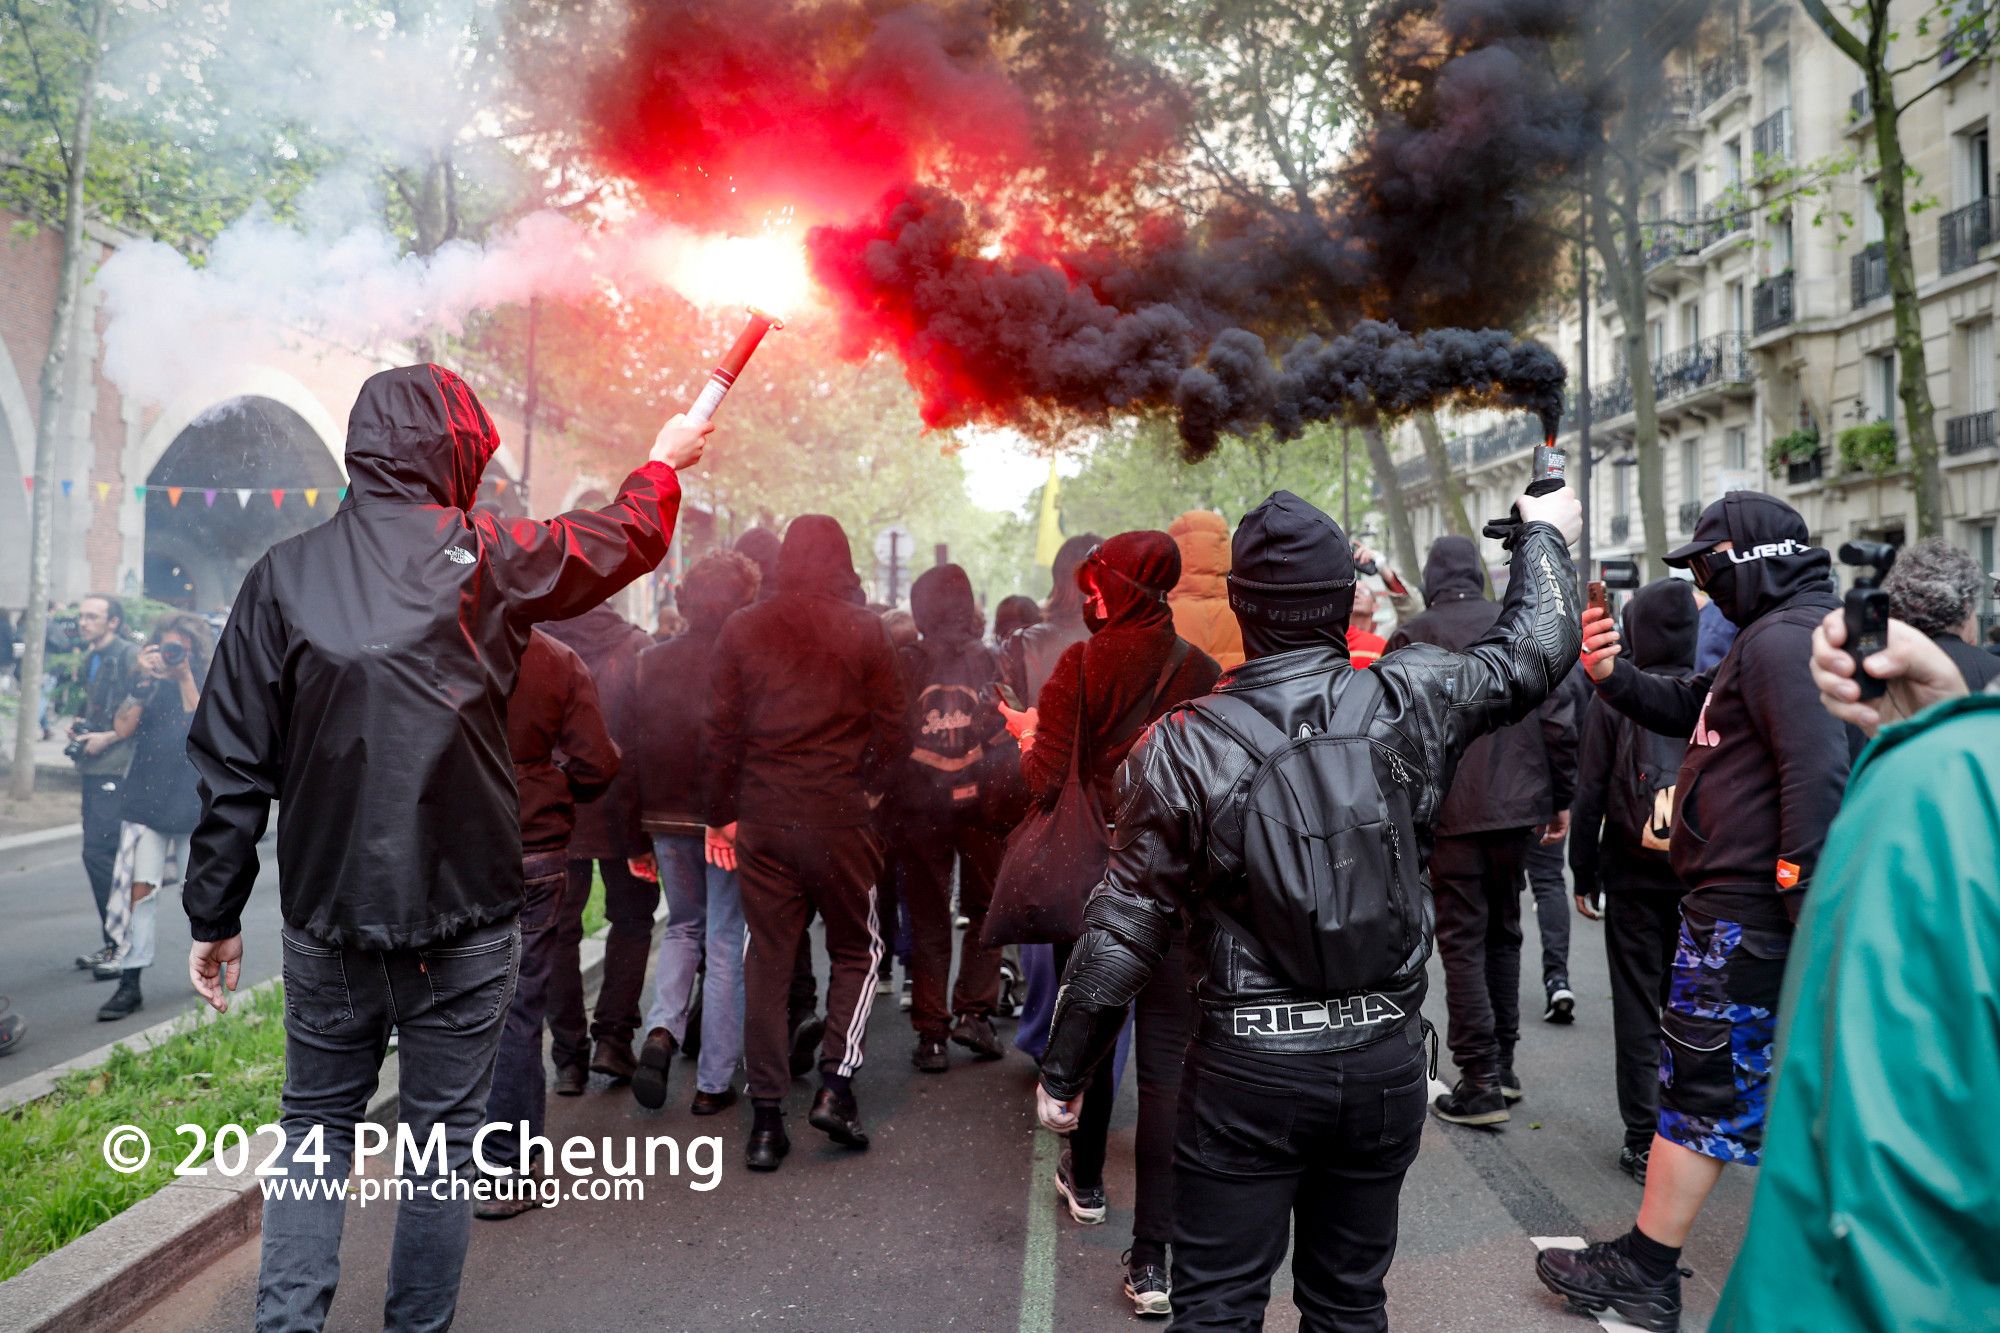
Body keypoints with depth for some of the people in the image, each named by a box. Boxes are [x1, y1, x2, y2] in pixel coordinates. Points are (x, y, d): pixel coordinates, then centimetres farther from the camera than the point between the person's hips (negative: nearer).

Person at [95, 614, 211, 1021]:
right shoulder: (149, 685, 6)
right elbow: (122, 728, -8)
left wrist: (185, 677, -19)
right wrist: (145, 679, -15)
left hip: (193, 801, -1)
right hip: (146, 800, 1)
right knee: (141, 886, -6)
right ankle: (130, 984, -2)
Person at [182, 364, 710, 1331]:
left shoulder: (284, 575, -2)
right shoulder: (486, 559, -9)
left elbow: (232, 764, -1)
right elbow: (622, 538, 9)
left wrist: (214, 913, 7)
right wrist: (665, 461, 30)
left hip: (324, 914, 3)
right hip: (461, 912, -2)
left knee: (316, 1124, 17)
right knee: (442, 1136, 11)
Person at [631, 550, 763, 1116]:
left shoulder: (651, 661, 0)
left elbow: (636, 744, 3)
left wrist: (638, 821, 9)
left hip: (667, 816, 4)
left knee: (684, 926, 24)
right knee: (726, 942, 7)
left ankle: (662, 1031, 1)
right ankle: (713, 1083, 12)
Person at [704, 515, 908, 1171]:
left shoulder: (742, 628, 3)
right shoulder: (864, 629, -2)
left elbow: (722, 729, 4)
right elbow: (891, 727, -2)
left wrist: (719, 813, 10)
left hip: (762, 820, 2)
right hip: (839, 815, -2)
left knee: (766, 962, 8)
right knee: (857, 950, 15)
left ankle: (766, 1118, 10)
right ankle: (835, 1085, 4)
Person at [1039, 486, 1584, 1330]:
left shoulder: (1182, 747, -12)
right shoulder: (1408, 703, -8)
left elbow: (1125, 929, -9)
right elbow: (1538, 645, 10)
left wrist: (1061, 1071, 3)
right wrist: (1543, 535, 29)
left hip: (1247, 1069, -2)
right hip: (1385, 1060, 3)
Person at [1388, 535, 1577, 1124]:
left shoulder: (1413, 635, -6)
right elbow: (1558, 719, 5)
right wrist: (1561, 798, 12)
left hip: (1451, 811, -4)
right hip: (1517, 808, 5)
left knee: (1462, 942, 1)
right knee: (1503, 932, 17)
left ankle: (1480, 1082, 2)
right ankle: (1503, 1066, 25)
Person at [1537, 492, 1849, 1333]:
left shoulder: (1782, 639, -16)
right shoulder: (1780, 634, 17)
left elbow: (1819, 773, -25)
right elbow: (1689, 709, 22)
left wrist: (1800, 902, -25)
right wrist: (1614, 678, 4)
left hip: (1743, 906, -11)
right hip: (1762, 901, 11)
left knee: (1699, 1081, -4)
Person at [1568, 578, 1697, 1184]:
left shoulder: (1613, 701, -6)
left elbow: (1590, 794, -5)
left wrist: (1584, 874, 3)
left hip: (1634, 877, -2)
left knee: (1637, 1005, 5)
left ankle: (1644, 1140, 9)